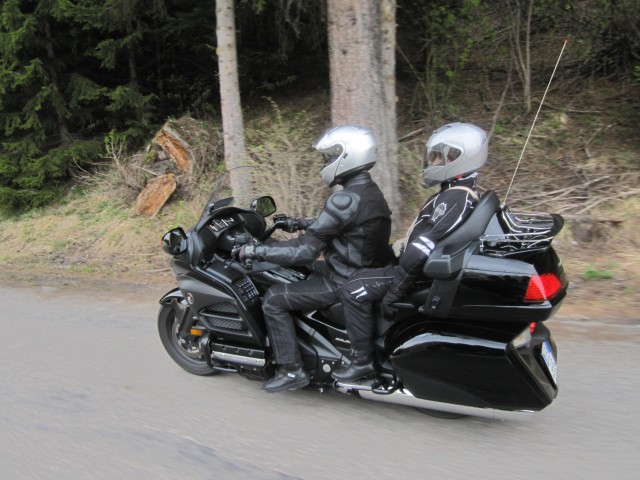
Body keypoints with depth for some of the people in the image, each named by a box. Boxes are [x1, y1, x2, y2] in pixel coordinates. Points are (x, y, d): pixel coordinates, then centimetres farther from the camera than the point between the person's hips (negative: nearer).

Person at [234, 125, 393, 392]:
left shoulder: (346, 200, -24)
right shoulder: (371, 191, 7)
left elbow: (305, 251, -24)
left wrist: (256, 251, -18)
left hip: (344, 284, -10)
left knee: (273, 299, -5)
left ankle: (292, 370, 0)